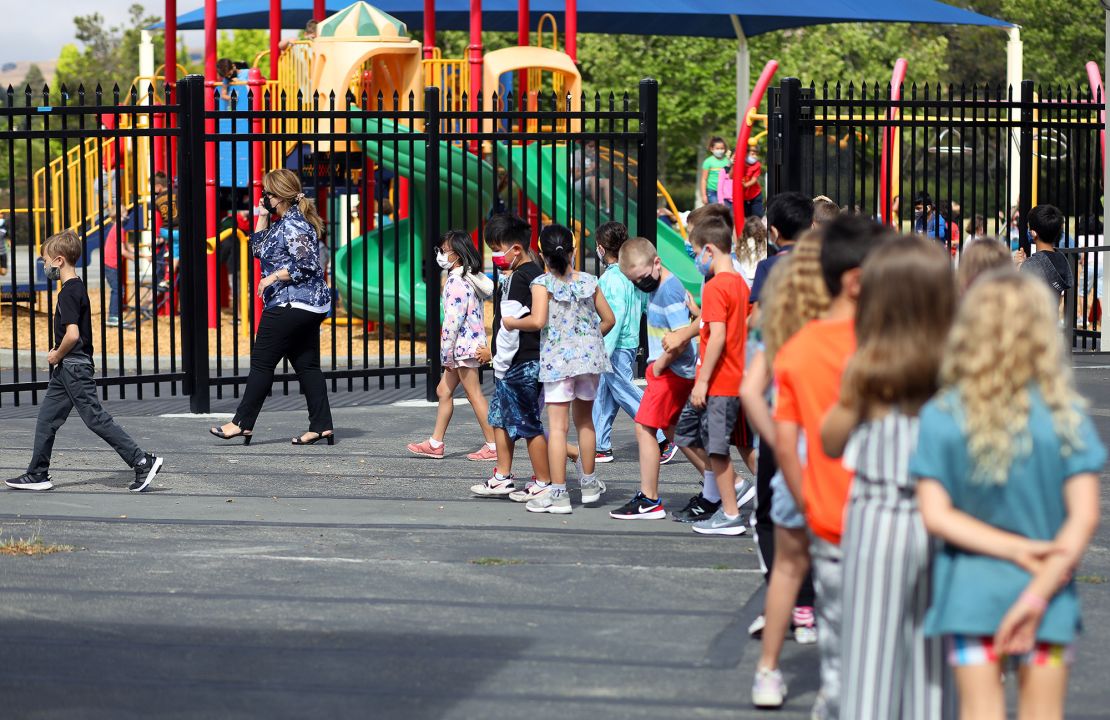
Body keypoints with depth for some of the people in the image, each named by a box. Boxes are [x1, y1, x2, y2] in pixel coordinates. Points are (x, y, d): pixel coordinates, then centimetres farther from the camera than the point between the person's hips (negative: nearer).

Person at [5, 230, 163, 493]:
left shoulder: (68, 293, -18)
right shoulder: (78, 288, 12)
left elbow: (72, 334, -28)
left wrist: (57, 356, -12)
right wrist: (58, 353, 14)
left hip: (73, 366, -10)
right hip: (68, 369, 10)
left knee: (96, 418, -7)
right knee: (46, 418, 12)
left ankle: (143, 462, -7)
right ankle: (37, 475, 18)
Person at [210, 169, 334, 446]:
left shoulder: (293, 225, -15)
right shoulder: (286, 222, 16)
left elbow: (308, 265, -22)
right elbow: (259, 249, 24)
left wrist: (275, 276, -17)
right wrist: (262, 217, 15)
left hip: (290, 305, -11)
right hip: (310, 306, 11)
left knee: (262, 362, -4)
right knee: (307, 365, 8)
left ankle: (242, 423, 0)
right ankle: (321, 425, 5)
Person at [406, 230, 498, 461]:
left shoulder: (456, 281, -18)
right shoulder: (472, 278, 13)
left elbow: (453, 319, -22)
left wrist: (446, 352, -15)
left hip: (463, 346, -10)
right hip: (472, 343, 10)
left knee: (474, 395, -5)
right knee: (444, 390, 14)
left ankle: (493, 446, -2)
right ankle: (435, 444, 18)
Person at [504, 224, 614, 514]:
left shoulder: (542, 283, -7)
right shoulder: (588, 281, 6)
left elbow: (537, 320, -19)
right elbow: (609, 319, 11)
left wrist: (512, 323, -1)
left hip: (557, 359, -4)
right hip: (590, 356, 4)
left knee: (558, 426, -5)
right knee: (584, 420, 20)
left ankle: (558, 493, -7)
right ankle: (588, 483, 30)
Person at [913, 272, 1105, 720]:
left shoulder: (940, 417, -8)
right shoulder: (1066, 415, -9)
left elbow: (935, 515, -11)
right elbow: (1084, 517, -13)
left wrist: (1016, 549, -11)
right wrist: (1038, 593, -14)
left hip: (970, 594, 0)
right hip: (1051, 598, 0)